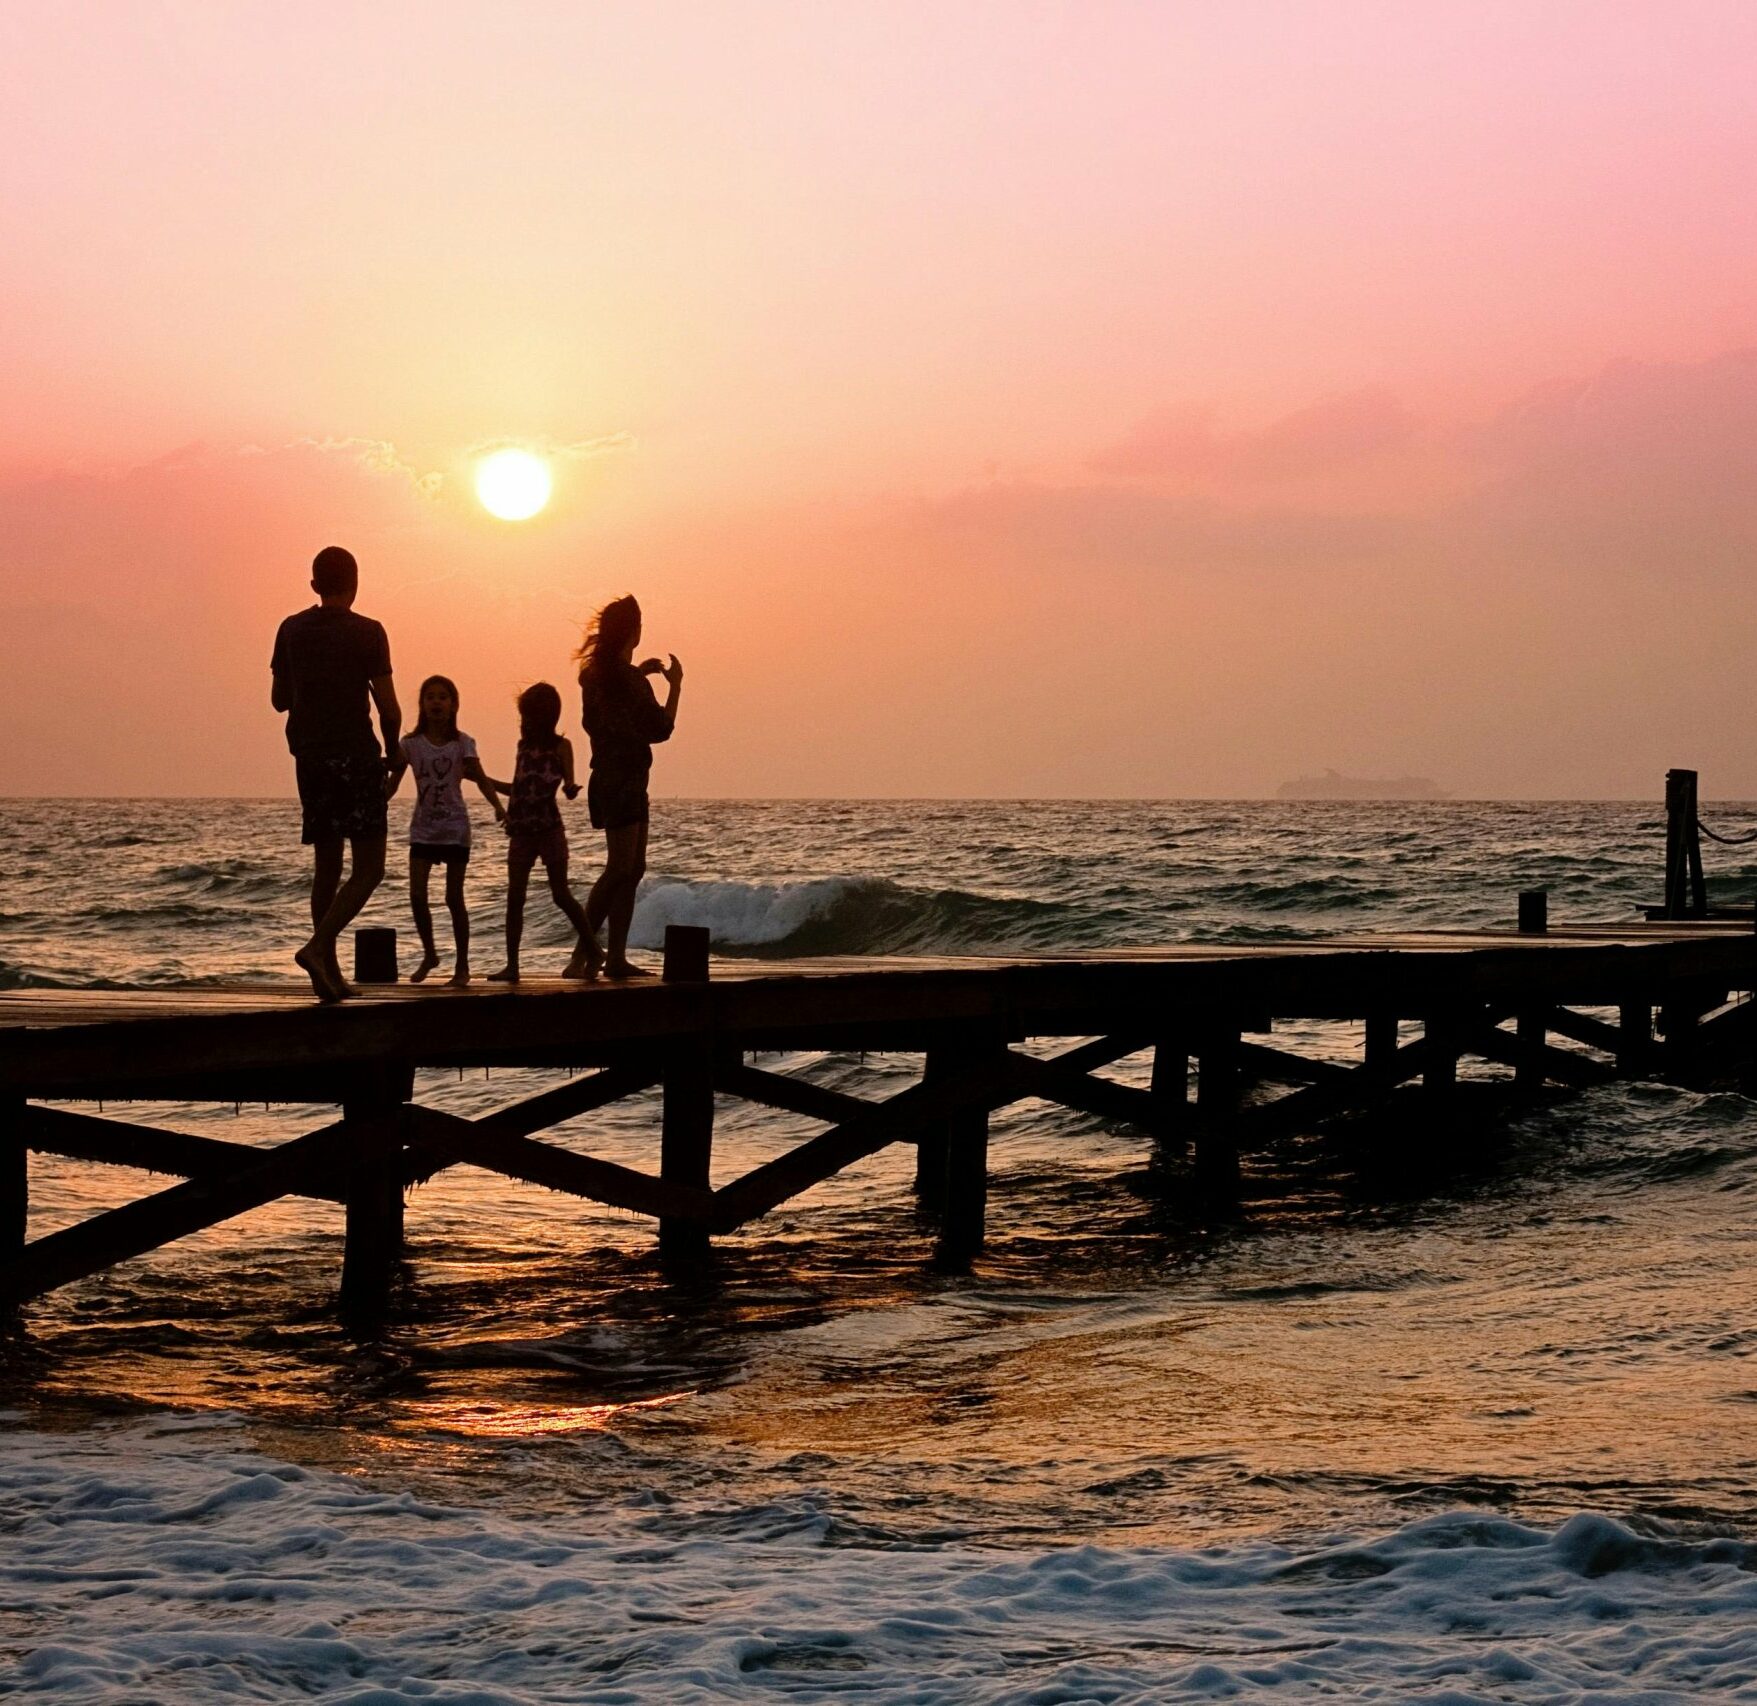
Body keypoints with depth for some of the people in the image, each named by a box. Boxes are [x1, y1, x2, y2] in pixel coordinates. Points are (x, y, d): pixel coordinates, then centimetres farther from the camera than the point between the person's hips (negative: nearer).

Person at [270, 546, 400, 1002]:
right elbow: (388, 707, -9)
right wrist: (392, 748, 9)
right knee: (369, 867, -2)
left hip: (310, 759, 5)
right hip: (356, 757, -5)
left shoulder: (291, 631, 7)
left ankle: (329, 972, 11)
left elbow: (280, 699, 13)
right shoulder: (366, 633, -8)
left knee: (326, 866, 13)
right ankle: (319, 946, -21)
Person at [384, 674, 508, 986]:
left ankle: (462, 965, 11)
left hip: (455, 828, -2)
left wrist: (498, 806, -30)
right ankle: (429, 954, 13)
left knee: (454, 898, 1)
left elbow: (481, 779, -13)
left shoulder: (462, 743, -3)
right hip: (422, 829, 2)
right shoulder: (410, 744, 1)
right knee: (417, 895, -9)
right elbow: (391, 785, 0)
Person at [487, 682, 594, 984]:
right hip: (521, 832, 5)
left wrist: (571, 788, -28)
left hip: (549, 830, -5)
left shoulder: (561, 746, -3)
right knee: (514, 898, -2)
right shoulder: (525, 745, 11)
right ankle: (511, 965, -1)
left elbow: (569, 787, -7)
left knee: (561, 895, -1)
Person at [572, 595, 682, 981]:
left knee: (632, 869, 11)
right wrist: (675, 684, -1)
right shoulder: (628, 678, -17)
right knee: (620, 868, -13)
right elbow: (660, 729, -11)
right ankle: (586, 952, -18)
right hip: (623, 781, -9)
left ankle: (615, 956, 9)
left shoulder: (595, 673, 9)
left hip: (610, 779, 9)